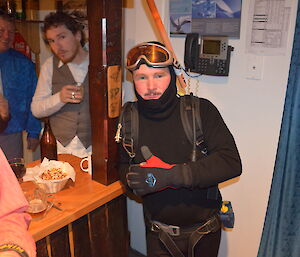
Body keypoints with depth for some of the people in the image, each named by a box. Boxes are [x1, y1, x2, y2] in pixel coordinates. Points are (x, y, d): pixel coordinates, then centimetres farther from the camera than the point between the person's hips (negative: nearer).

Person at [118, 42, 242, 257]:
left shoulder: (201, 110, -14)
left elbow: (231, 163, -21)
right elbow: (123, 165, 6)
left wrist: (169, 175, -29)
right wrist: (133, 179, -19)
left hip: (203, 232, -1)